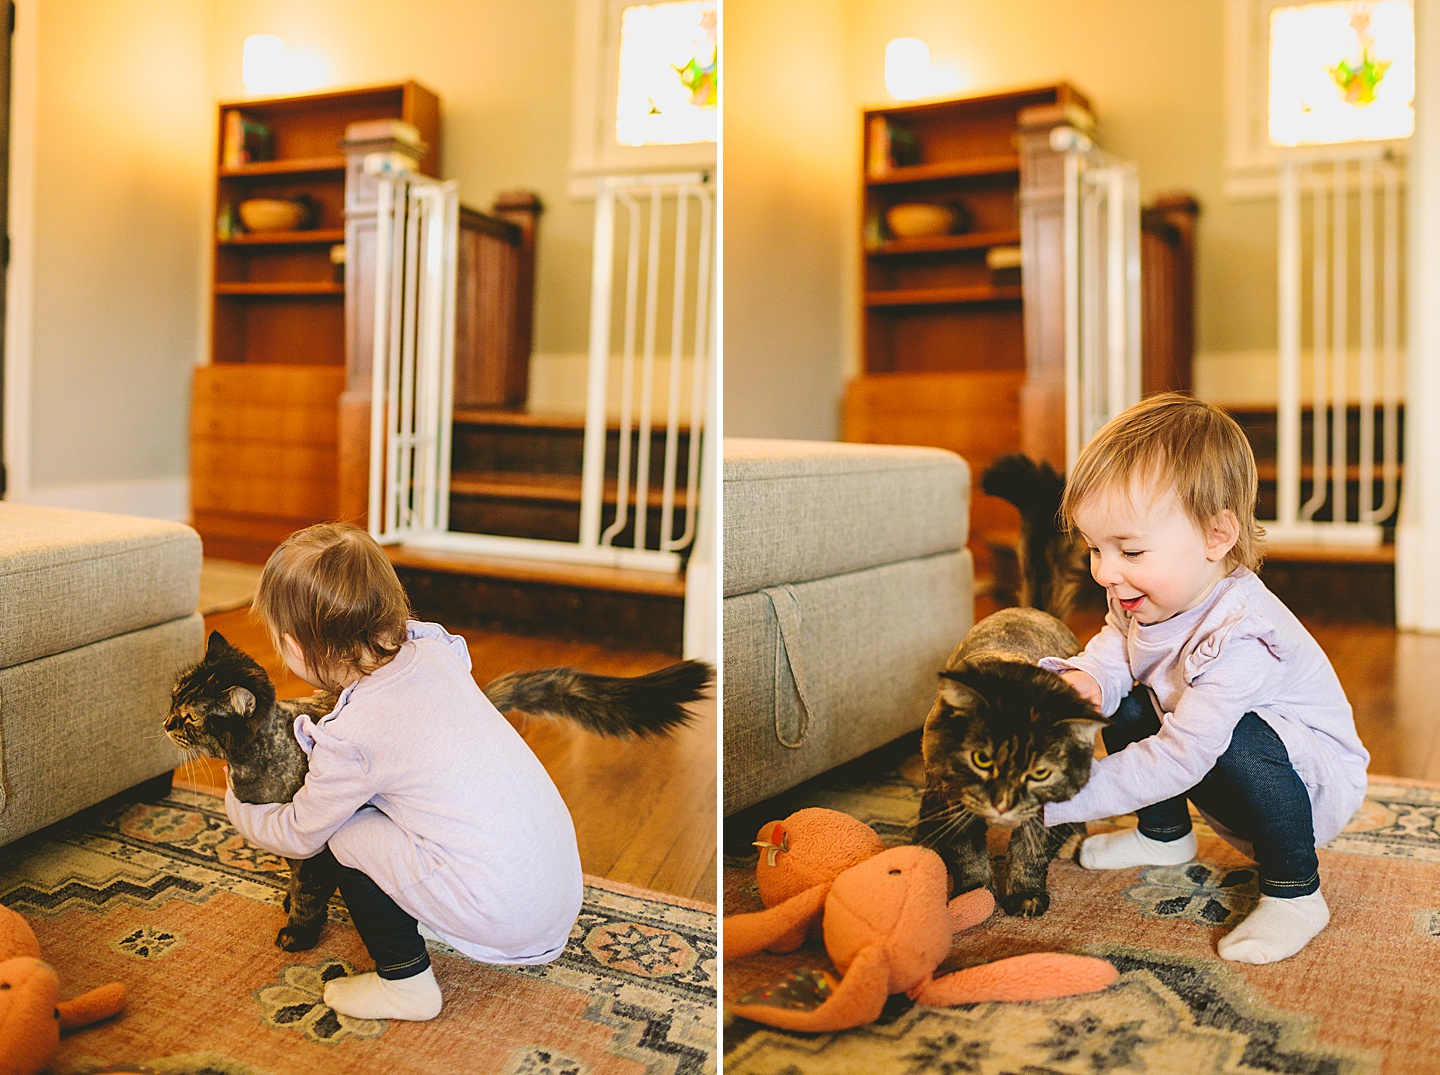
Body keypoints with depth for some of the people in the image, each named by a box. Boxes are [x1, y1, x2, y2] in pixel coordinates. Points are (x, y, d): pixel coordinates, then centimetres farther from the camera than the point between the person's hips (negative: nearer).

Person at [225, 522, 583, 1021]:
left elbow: (299, 836, 7)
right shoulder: (433, 651, 3)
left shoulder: (348, 740, -13)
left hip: (503, 914, -8)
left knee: (343, 831, 3)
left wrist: (237, 806, 25)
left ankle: (405, 982, 13)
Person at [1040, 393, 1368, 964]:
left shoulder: (1238, 640, -37)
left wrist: (1055, 799, -39)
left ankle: (1294, 894, -15)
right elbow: (1112, 651, 1)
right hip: (1230, 784, 8)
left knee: (1240, 743, -37)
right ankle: (1164, 835, 18)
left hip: (1319, 783, -8)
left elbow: (1178, 760, -39)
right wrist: (1082, 679, -27)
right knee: (1126, 709, -2)